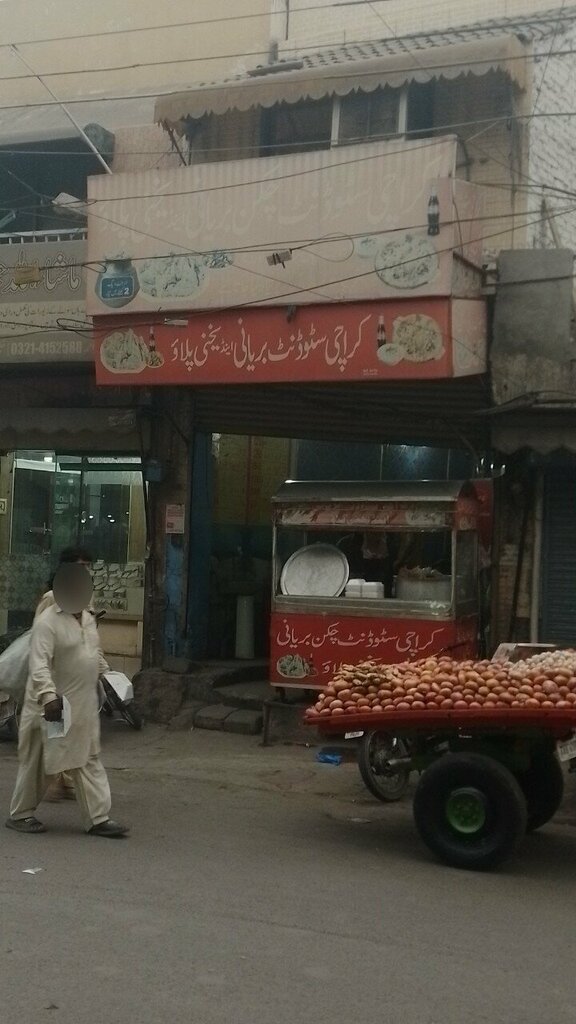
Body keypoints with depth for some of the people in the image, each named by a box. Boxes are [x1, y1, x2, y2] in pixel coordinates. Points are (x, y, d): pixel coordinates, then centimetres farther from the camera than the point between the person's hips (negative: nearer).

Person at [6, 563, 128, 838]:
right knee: (37, 762, 6)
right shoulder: (47, 622, -16)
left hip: (84, 707, 7)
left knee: (88, 760, 8)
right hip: (54, 707, -7)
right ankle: (20, 815, 21)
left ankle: (98, 818, 11)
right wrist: (48, 696, -35)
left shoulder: (88, 619, 11)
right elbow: (39, 665, -25)